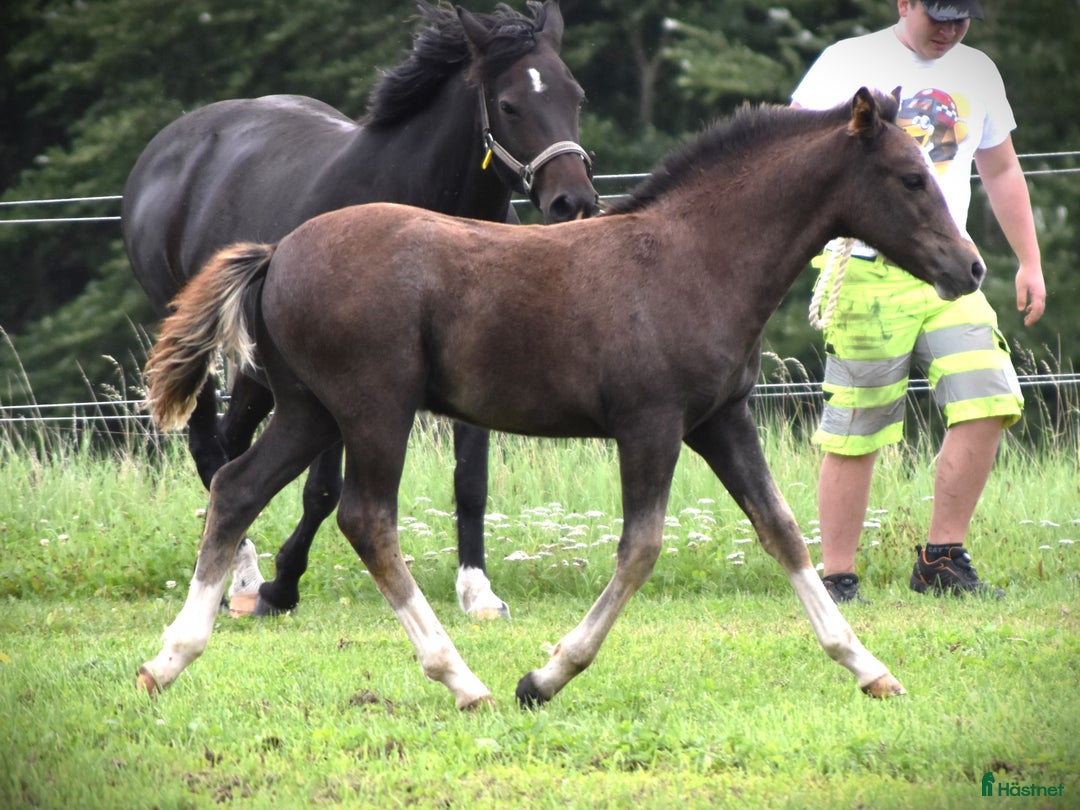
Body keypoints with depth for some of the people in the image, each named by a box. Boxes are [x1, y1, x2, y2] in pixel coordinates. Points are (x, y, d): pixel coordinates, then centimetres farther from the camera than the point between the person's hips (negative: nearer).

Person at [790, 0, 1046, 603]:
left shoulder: (978, 73, 16)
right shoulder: (848, 63, 1)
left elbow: (1002, 172, 25)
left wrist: (1030, 262, 21)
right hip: (867, 274, -5)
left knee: (989, 403, -11)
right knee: (855, 433, -5)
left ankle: (943, 561, -1)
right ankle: (837, 577, 5)